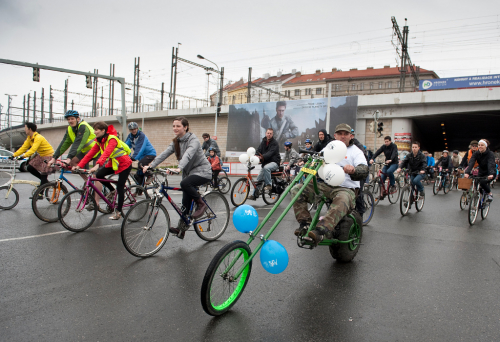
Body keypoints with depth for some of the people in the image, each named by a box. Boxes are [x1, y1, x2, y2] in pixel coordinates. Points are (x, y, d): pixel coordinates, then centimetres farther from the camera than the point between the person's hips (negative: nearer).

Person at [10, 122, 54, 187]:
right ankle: (45, 180, 16)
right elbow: (23, 148, 5)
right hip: (41, 155, 9)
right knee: (30, 168, 2)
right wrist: (13, 155, -2)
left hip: (48, 156, -9)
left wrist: (23, 156, -41)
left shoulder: (38, 138, -24)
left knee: (44, 174, -8)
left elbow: (33, 149, -34)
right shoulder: (29, 138, 5)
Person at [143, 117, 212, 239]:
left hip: (202, 171, -7)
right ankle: (181, 228, 16)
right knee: (186, 202, 5)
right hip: (189, 172, 7)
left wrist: (179, 168, -52)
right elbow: (164, 154, -6)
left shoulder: (193, 140, -16)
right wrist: (150, 165, -20)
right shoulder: (175, 142, 6)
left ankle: (201, 204, -13)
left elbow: (188, 155, -35)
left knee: (185, 183, -34)